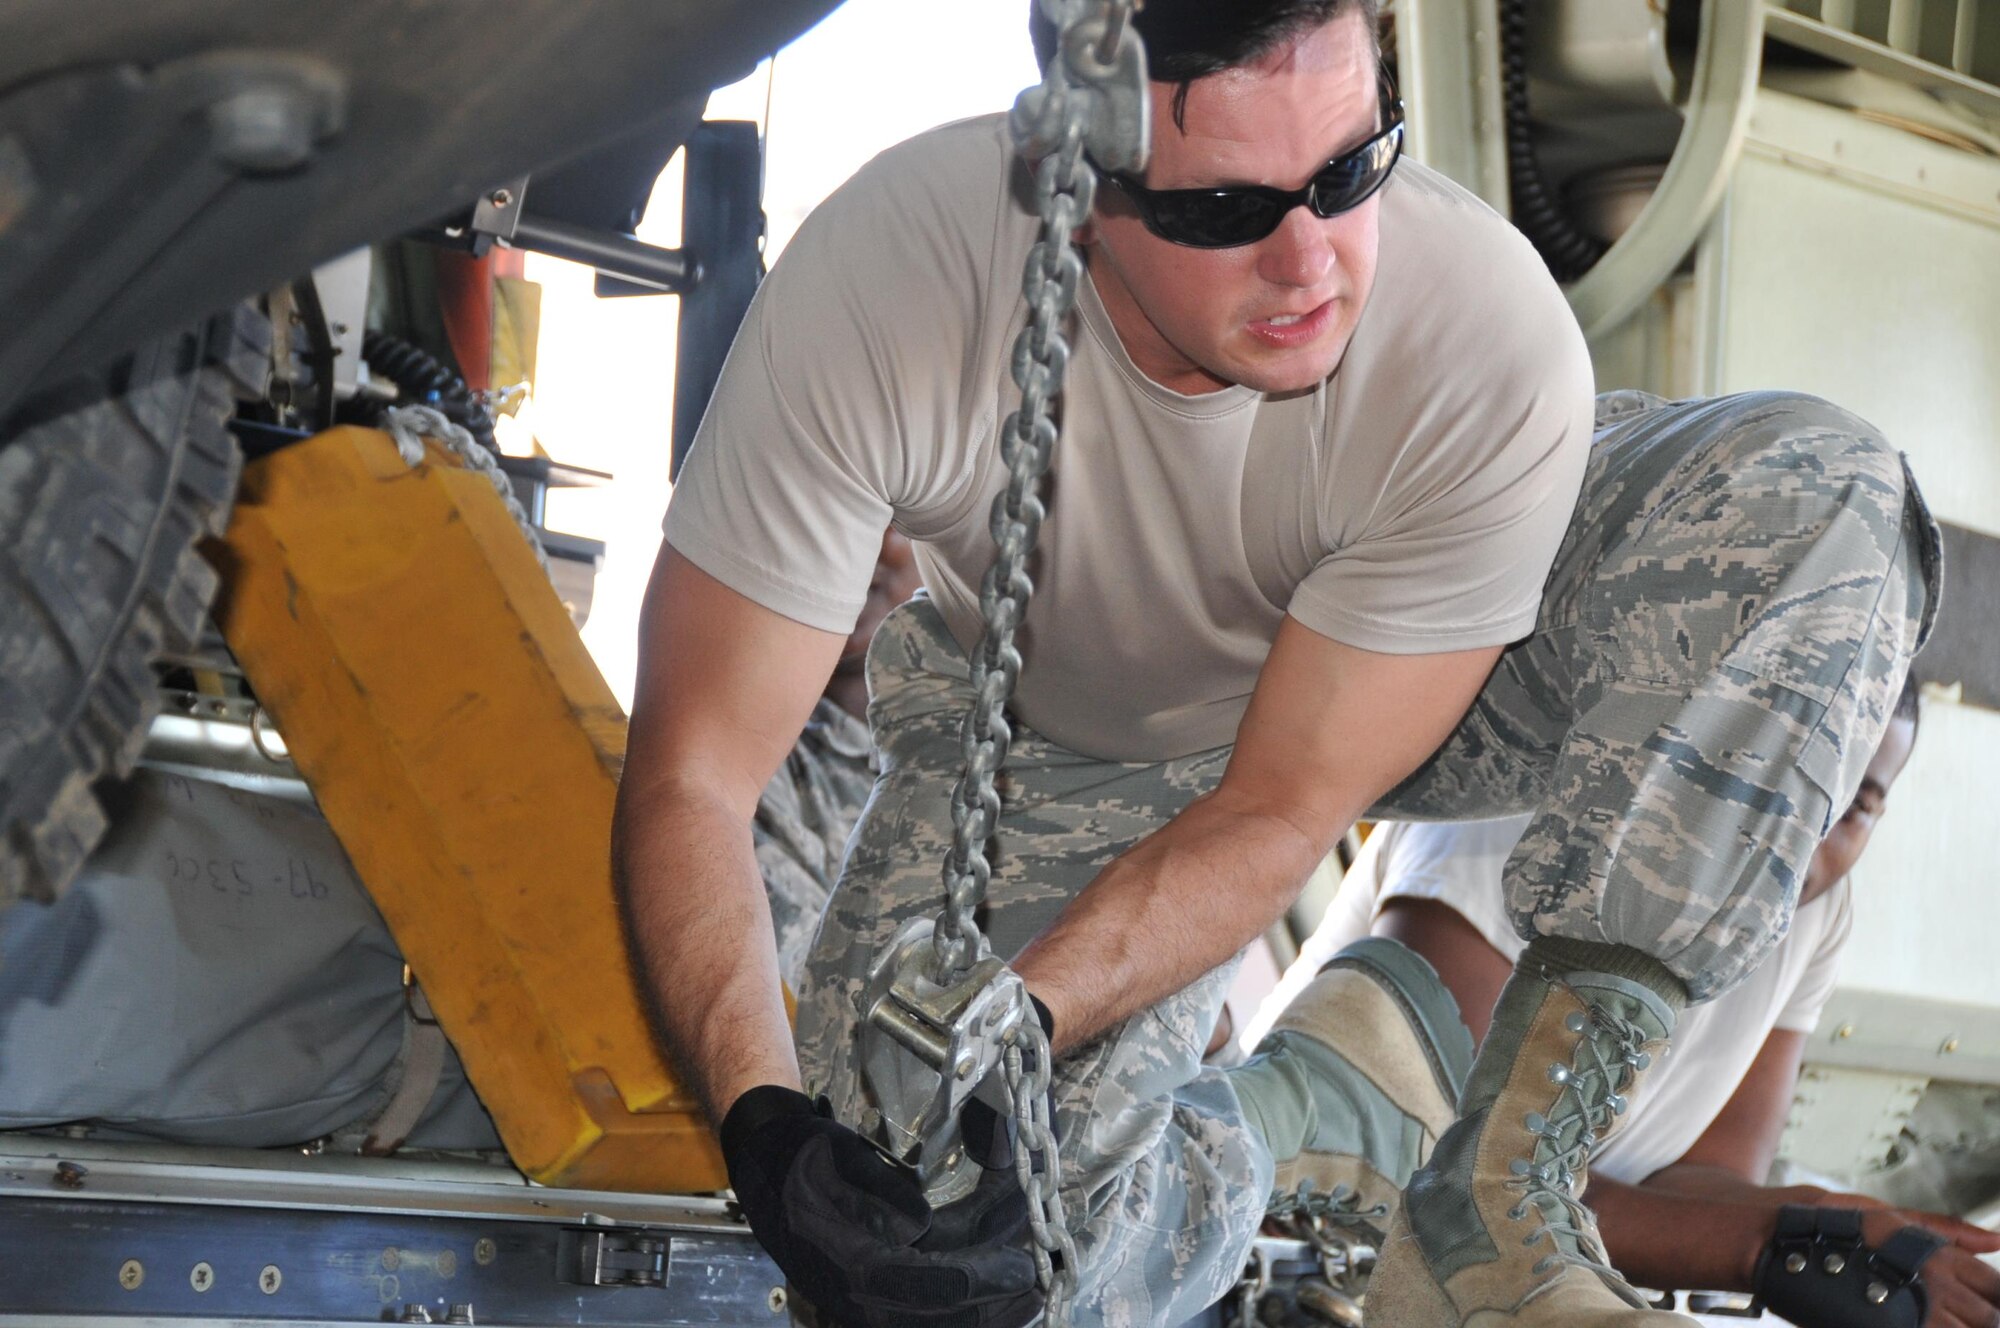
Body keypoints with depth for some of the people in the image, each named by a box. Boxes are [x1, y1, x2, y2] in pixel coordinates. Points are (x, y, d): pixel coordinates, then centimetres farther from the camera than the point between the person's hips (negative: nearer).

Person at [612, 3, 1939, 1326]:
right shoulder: (884, 274, -35)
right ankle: (1319, 1101, 9)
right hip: (1048, 740, 0)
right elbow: (694, 765, -27)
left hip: (1371, 693, 1)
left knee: (1813, 494, -27)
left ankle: (1500, 1197, -24)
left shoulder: (1493, 342, -35)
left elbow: (1285, 806, -25)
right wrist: (765, 1122, -42)